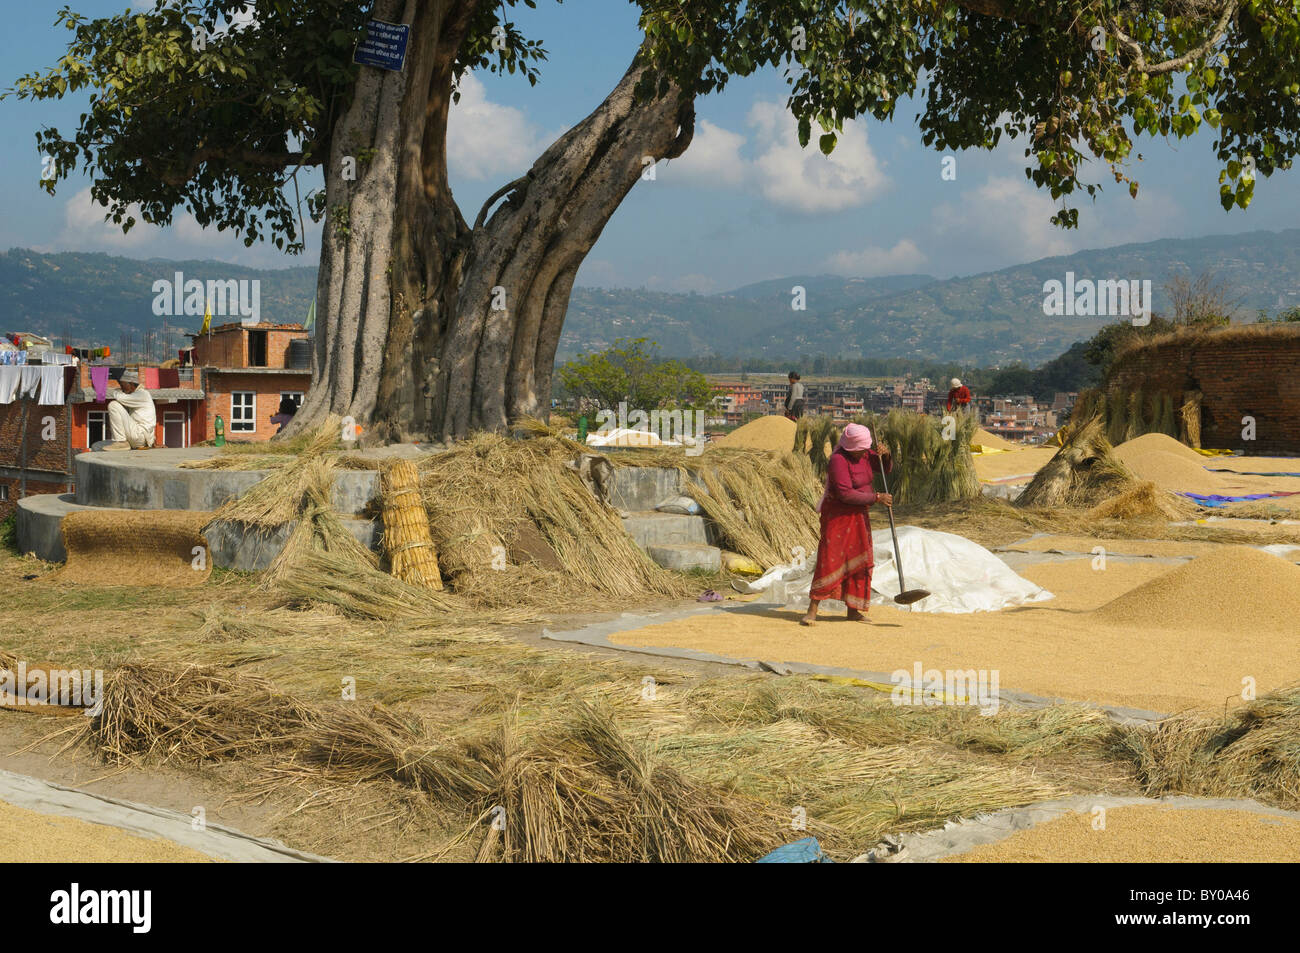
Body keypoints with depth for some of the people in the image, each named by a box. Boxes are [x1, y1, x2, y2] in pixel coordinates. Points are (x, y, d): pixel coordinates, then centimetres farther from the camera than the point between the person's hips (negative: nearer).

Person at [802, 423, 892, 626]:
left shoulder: (864, 455, 4)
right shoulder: (839, 460, -21)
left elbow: (887, 468, 15)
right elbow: (846, 494, -27)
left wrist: (886, 455, -8)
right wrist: (876, 497, -21)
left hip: (857, 514, 8)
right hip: (838, 515, -8)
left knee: (858, 561, 9)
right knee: (830, 558, -13)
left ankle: (854, 611, 17)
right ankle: (812, 611, -11)